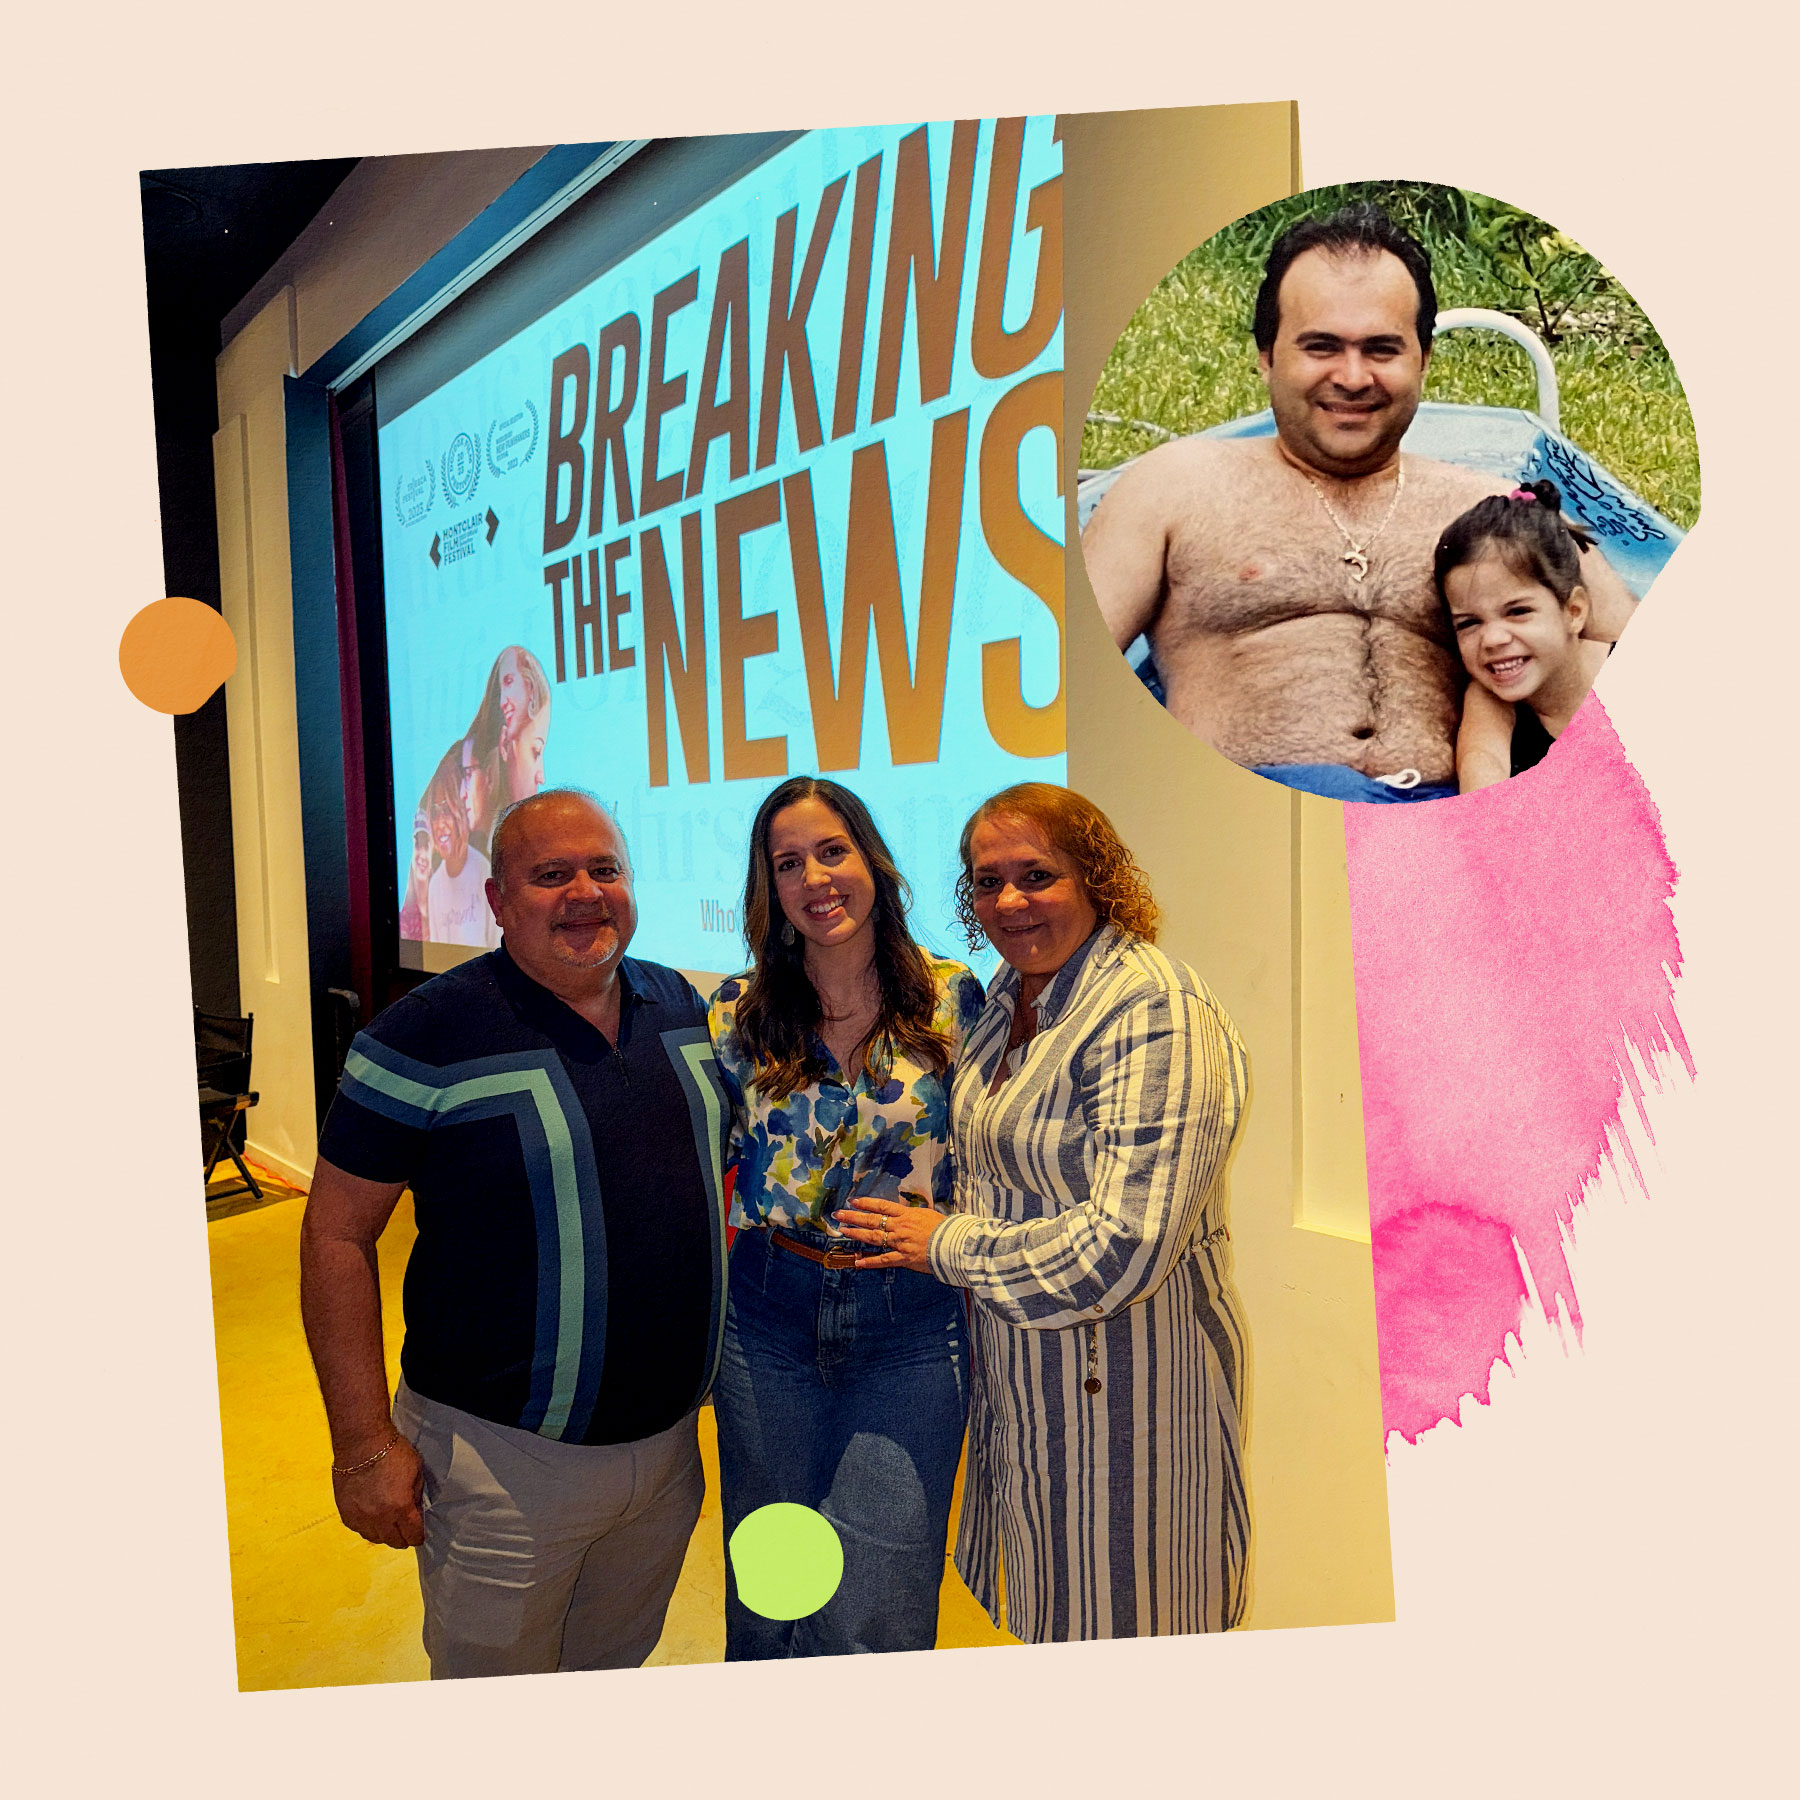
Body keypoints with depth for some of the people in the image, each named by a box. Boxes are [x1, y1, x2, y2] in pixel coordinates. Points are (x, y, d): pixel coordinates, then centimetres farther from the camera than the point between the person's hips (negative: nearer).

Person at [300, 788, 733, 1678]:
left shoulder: (680, 1005, 1)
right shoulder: (428, 1034, -16)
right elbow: (337, 1234, -12)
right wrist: (366, 1442, -13)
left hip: (670, 1438, 5)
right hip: (503, 1456, -5)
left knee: (621, 1676, 25)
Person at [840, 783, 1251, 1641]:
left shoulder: (1157, 1014, -22)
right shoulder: (1011, 991, 4)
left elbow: (1123, 1247, -27)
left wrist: (947, 1245, -16)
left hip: (1118, 1375, -8)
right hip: (1016, 1371, 8)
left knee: (1110, 1627, 11)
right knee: (1042, 1614, 23)